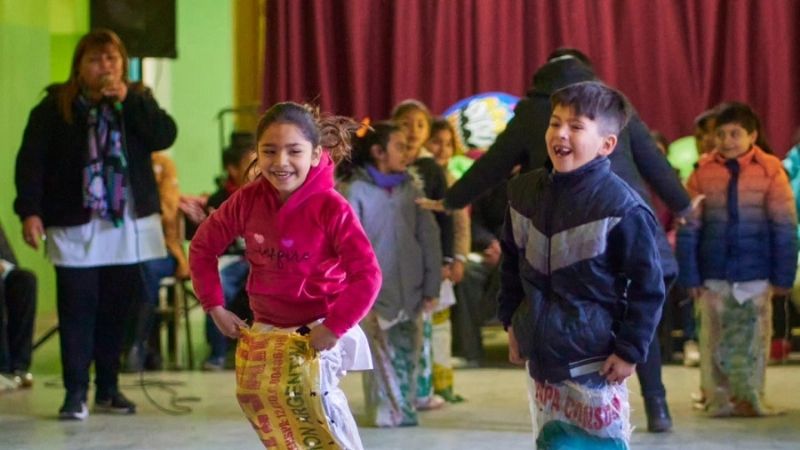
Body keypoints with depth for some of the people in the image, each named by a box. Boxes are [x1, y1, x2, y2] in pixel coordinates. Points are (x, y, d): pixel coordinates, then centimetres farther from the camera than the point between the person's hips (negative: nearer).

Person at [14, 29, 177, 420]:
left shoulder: (137, 101, 7)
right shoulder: (55, 106, -2)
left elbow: (165, 136, -8)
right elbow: (31, 161, -5)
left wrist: (127, 100, -16)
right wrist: (30, 211, -15)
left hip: (128, 223, 3)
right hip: (75, 225, -3)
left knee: (116, 308, 7)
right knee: (77, 309, -6)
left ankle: (108, 389, 17)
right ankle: (75, 392, -2)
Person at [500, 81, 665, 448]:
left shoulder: (623, 207, -16)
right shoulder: (525, 192, 3)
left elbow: (648, 285, -12)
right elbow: (512, 263, 17)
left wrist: (630, 349, -12)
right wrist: (512, 321, 15)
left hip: (594, 358, -6)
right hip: (542, 351, 6)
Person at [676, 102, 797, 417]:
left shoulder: (770, 171, -3)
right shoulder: (703, 172, -1)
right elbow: (688, 229, 2)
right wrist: (690, 276, -2)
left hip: (755, 275, -1)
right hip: (714, 274, 1)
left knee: (754, 340, 5)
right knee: (715, 340, 5)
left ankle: (750, 399, 14)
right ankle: (718, 399, 12)